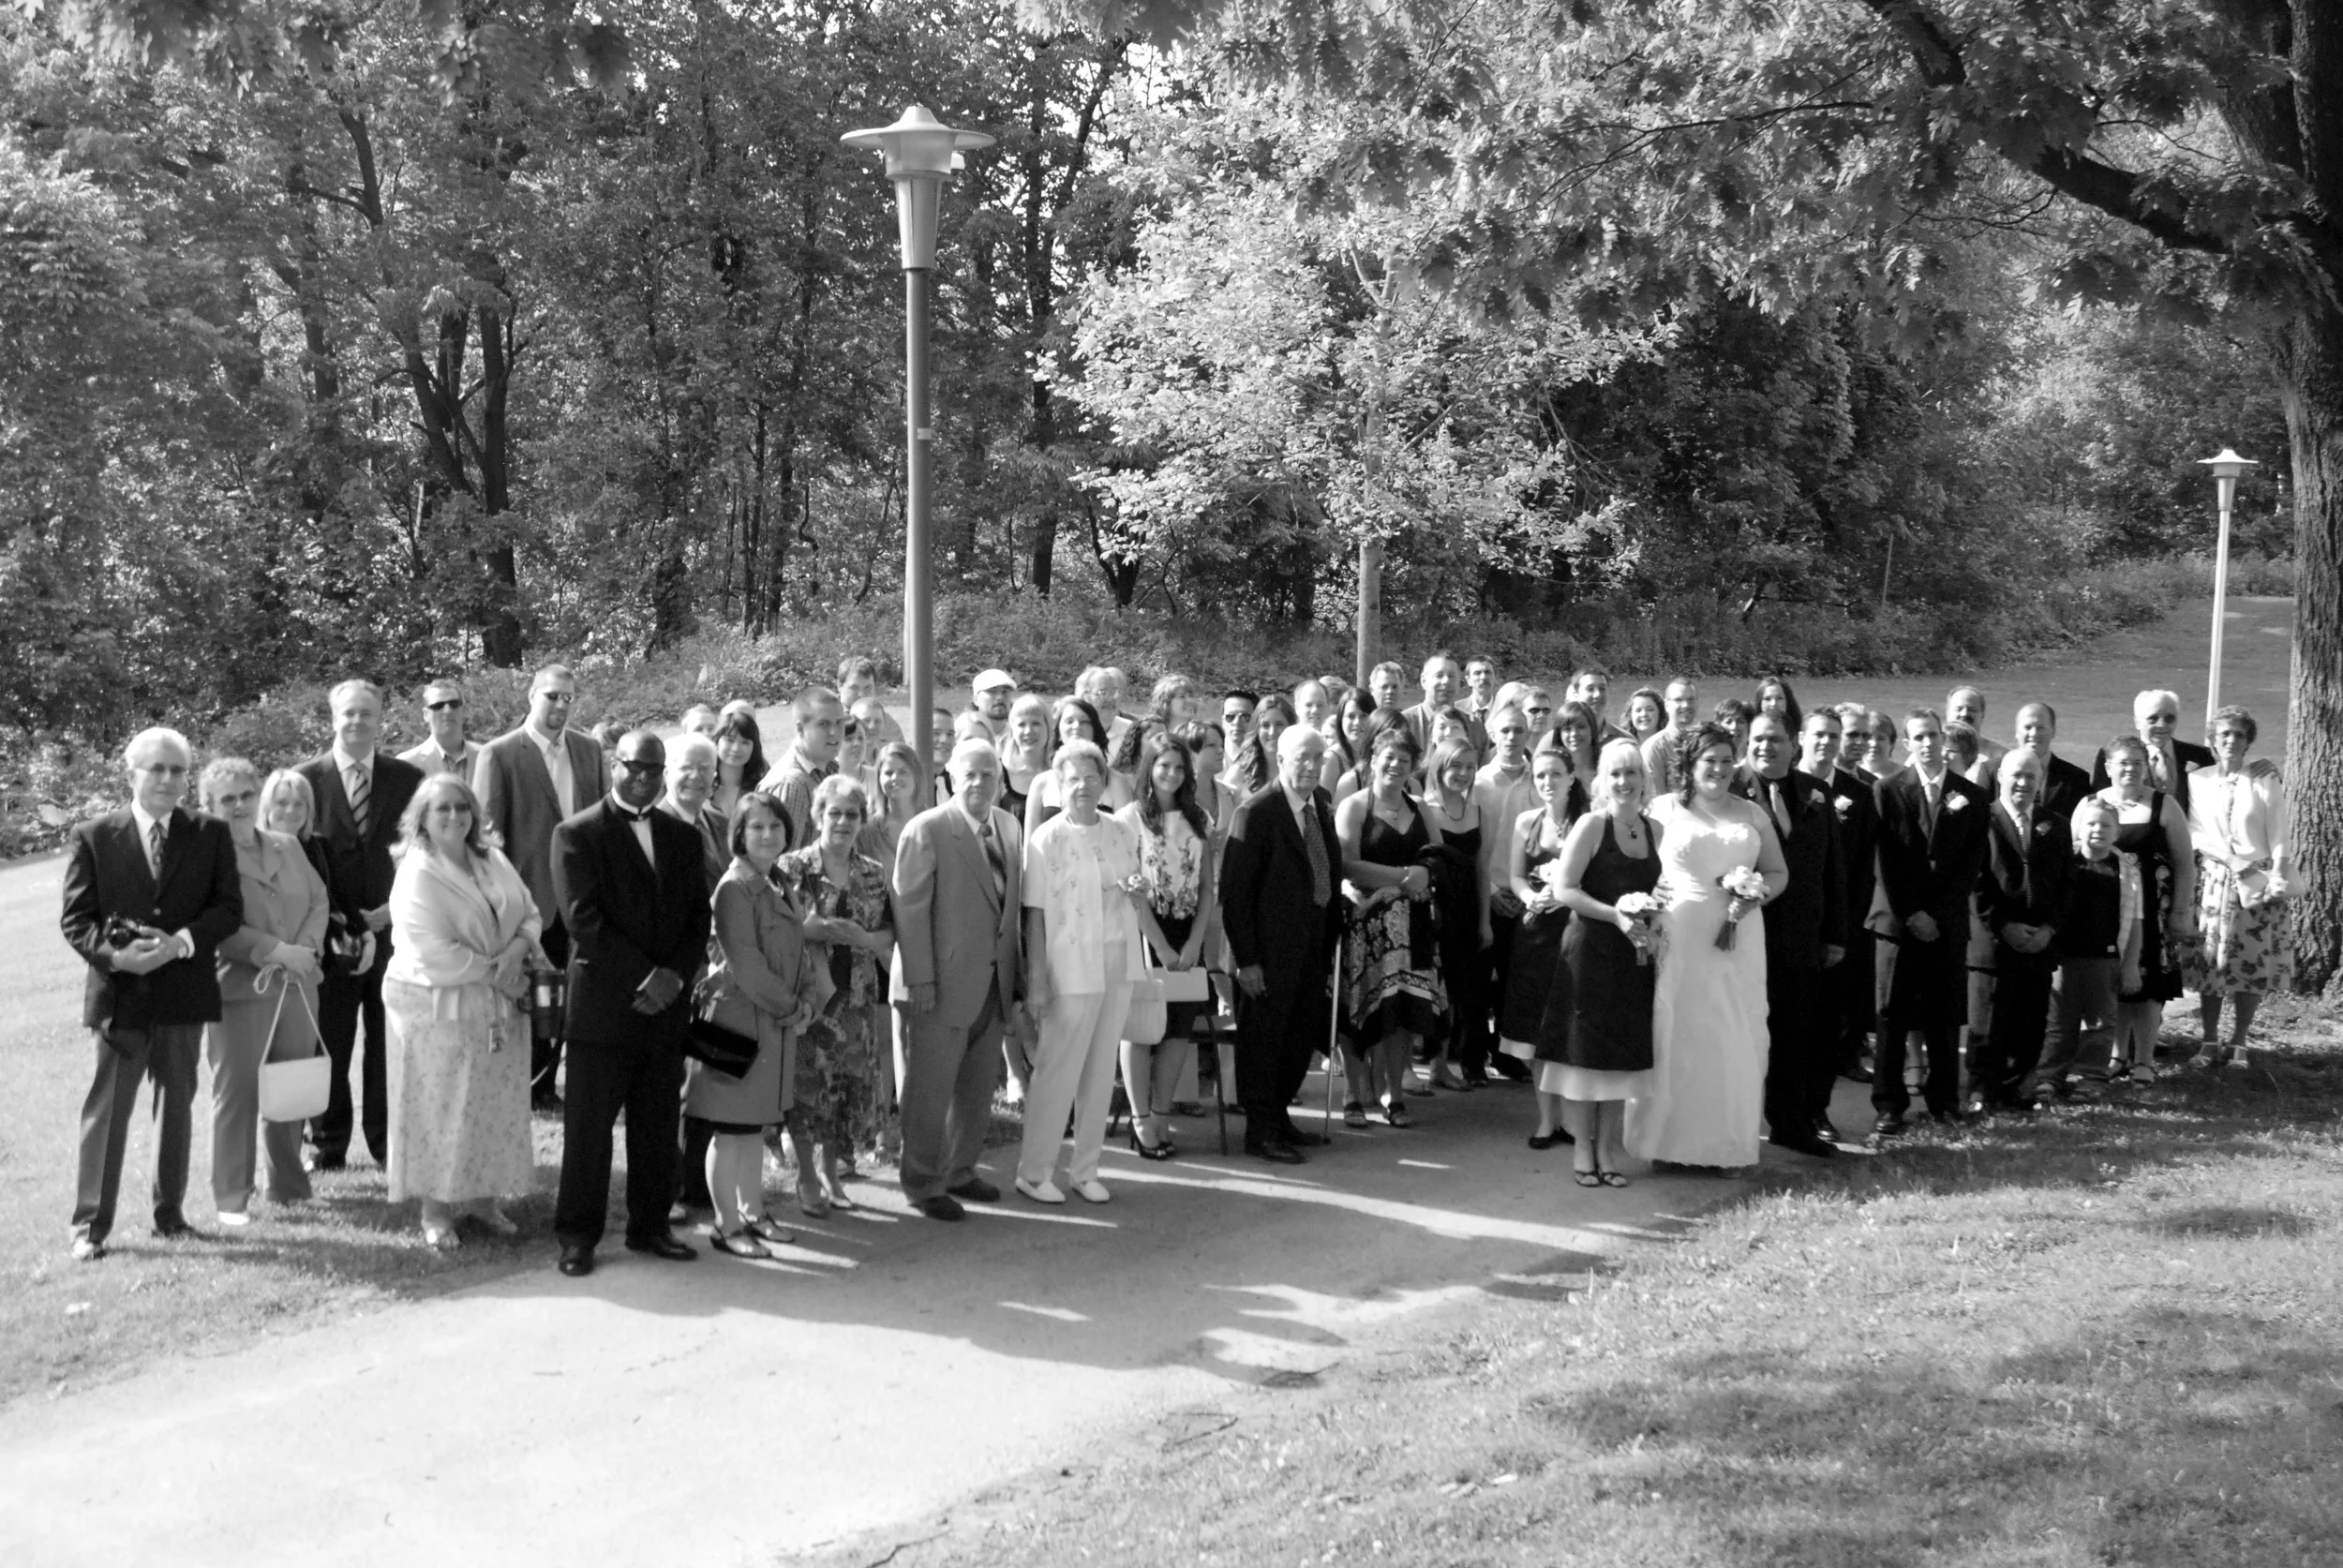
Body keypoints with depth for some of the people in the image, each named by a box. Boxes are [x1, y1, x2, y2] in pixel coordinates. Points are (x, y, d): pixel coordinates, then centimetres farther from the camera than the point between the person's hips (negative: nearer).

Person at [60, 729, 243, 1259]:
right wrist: (116, 955, -19)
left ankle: (170, 1211, 23)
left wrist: (182, 942, -16)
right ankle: (91, 1224, 4)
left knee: (177, 1105, 11)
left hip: (184, 992, 2)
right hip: (119, 994, -2)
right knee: (106, 1111, -2)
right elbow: (76, 918, -1)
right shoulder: (92, 836, 1)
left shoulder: (210, 835, 6)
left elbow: (229, 907, 0)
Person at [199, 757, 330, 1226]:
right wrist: (277, 951, -20)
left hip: (297, 987, 6)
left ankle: (288, 1185, 25)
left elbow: (319, 900, 12)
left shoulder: (288, 846, 12)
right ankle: (232, 1199, 6)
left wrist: (306, 947, -6)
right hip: (239, 989, -6)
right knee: (237, 1094, -1)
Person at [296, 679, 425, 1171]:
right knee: (328, 1044, 4)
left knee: (391, 1043, 7)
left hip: (392, 928, 1)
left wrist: (396, 908, -6)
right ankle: (327, 1144, 16)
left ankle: (388, 1140, 19)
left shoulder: (408, 779, 6)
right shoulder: (305, 779, 1)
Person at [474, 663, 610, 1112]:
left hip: (578, 899, 4)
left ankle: (543, 1086, 22)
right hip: (530, 898, -4)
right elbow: (487, 830, -6)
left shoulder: (590, 750, 10)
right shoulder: (498, 754, -5)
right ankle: (522, 1088, 16)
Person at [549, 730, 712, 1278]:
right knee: (588, 1129, 0)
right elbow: (583, 919, -10)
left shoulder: (683, 837, 14)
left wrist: (674, 976, -7)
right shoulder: (577, 834, -1)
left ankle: (650, 1226, 19)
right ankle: (577, 1236, 9)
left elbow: (698, 918, 10)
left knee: (659, 1126, 8)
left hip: (667, 1006, 4)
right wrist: (642, 979, -14)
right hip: (603, 1004, -4)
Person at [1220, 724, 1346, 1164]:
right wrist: (1246, 959, -18)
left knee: (1302, 1036, 15)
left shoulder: (1322, 804, 7)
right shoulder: (1257, 812, -16)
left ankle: (1279, 1118, 30)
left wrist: (1331, 937, 5)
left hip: (1313, 943, 8)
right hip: (1271, 950, -8)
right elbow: (1234, 889, -16)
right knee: (1263, 1038, 3)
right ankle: (1260, 1132, 14)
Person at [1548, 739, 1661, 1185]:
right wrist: (1614, 915, -20)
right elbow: (1564, 888, -12)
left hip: (1634, 954, 5)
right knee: (1585, 1047, 0)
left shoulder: (1654, 830, 9)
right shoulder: (1591, 825, -7)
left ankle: (1609, 1146, 17)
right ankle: (1582, 1147, 9)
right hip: (1590, 950, -5)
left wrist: (1649, 917, -2)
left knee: (1624, 1053, 8)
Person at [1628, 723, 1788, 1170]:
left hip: (1738, 944, 3)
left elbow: (1779, 873, 14)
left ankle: (1722, 1144, 11)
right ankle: (1670, 1140, 6)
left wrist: (1757, 895, -6)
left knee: (1733, 1039, 3)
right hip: (1678, 940, -3)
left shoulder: (1752, 815, 13)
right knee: (1677, 1036, -2)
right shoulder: (1665, 811, 5)